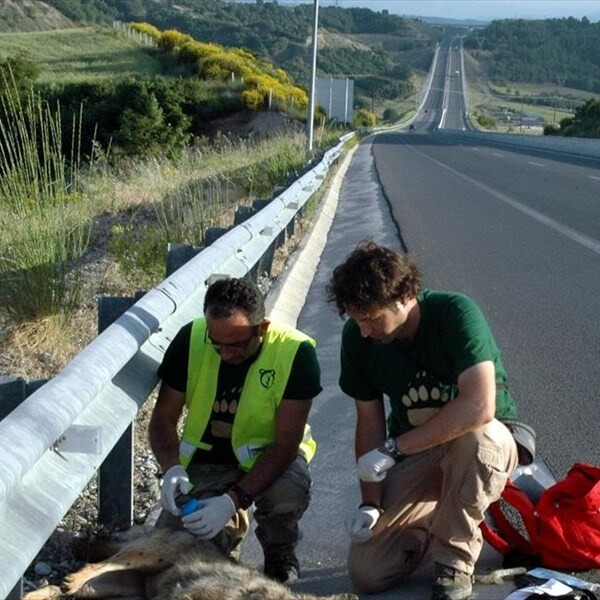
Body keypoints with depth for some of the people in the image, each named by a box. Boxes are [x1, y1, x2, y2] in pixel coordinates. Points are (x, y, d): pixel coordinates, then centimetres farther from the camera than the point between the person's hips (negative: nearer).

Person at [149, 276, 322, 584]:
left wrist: (234, 501, -36)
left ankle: (280, 555, 0)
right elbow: (163, 417, -9)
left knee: (287, 494, -36)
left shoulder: (295, 353, -26)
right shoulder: (190, 340, -18)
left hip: (270, 454, -2)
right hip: (206, 459, 2)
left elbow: (286, 443, -25)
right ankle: (232, 527, 18)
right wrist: (172, 469, -29)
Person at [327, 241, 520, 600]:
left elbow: (480, 406, -37)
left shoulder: (455, 314, -26)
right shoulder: (357, 338, -10)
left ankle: (455, 561, -17)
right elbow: (370, 421, -3)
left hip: (486, 440, -3)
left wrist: (394, 447, -34)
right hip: (413, 452, 4)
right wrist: (371, 502, -13)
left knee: (477, 435, -41)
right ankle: (435, 520, 20)